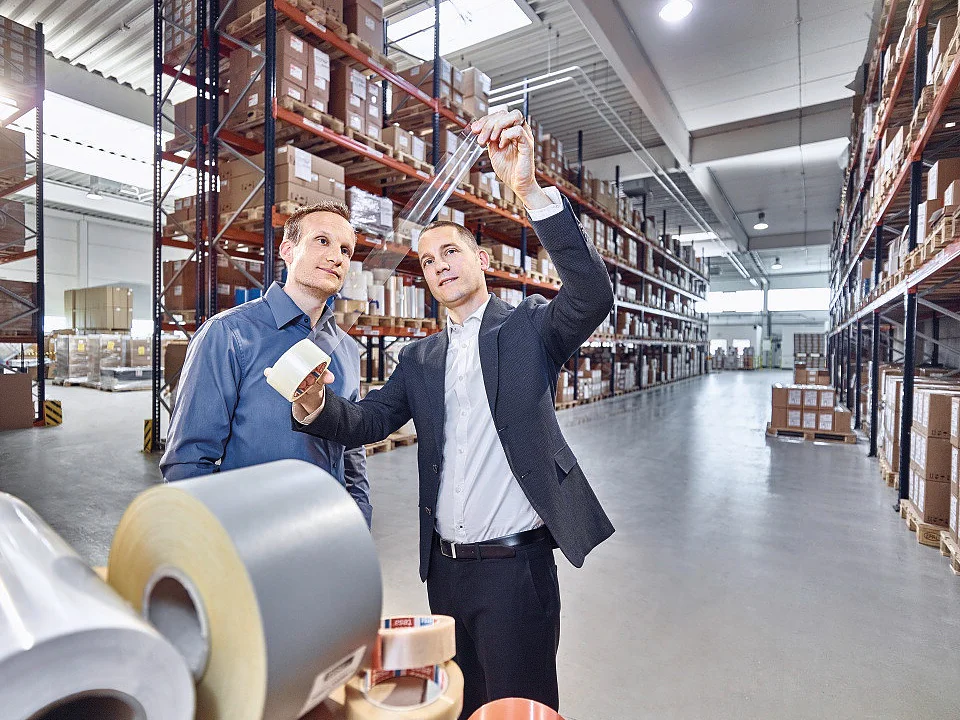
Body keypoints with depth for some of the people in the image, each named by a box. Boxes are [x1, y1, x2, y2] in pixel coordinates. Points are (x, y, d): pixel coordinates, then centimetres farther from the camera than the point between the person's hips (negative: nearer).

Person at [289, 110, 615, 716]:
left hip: (514, 564, -5)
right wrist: (316, 405, -22)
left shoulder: (529, 327, -4)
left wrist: (532, 190, -31)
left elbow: (592, 295, -22)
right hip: (445, 568, 5)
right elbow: (368, 421, -1)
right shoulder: (420, 358, 9)